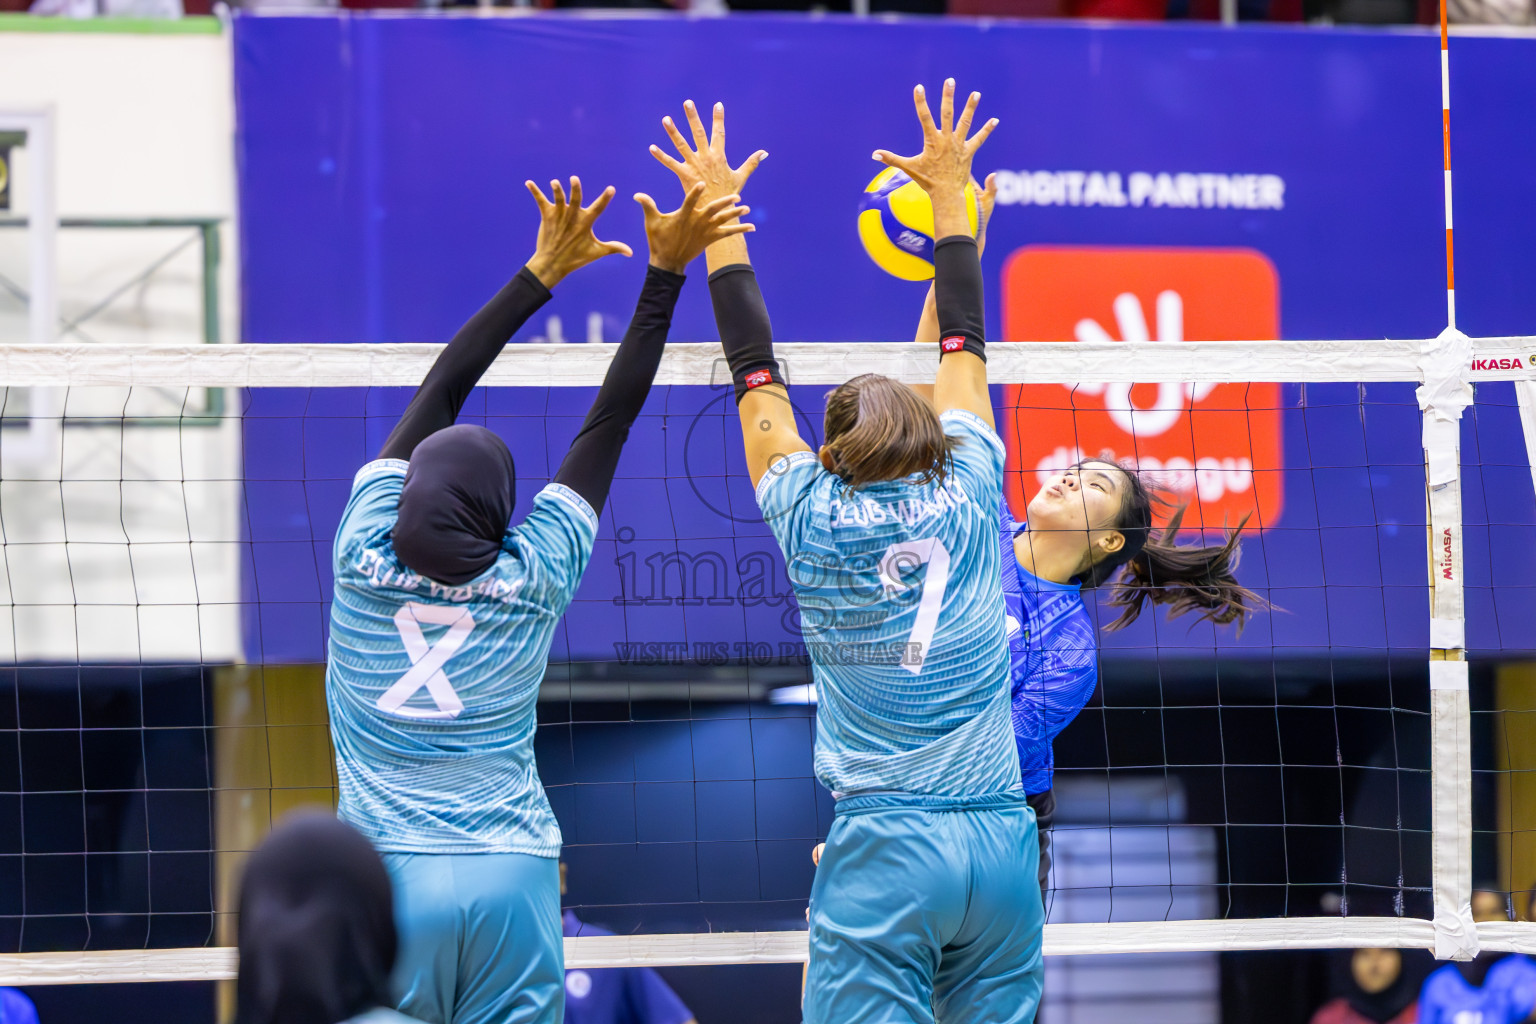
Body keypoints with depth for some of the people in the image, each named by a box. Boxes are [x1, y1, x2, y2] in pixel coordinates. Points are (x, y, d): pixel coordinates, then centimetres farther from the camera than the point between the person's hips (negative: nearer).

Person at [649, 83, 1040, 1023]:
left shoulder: (813, 522, 0)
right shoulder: (966, 496, 5)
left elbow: (757, 372, 11)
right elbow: (964, 344, 19)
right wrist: (951, 193, 31)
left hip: (884, 851, -3)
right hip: (1002, 841, 3)